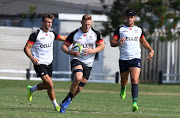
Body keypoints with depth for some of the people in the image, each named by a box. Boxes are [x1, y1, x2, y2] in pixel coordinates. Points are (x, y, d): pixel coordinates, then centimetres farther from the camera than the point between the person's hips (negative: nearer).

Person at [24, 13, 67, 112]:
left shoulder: (52, 33, 7)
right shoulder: (36, 34, -12)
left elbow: (63, 38, 22)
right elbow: (26, 48, -11)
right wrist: (32, 58, -25)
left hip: (49, 63, 7)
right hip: (39, 63, -7)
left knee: (46, 85, 13)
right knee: (50, 85, -16)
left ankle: (31, 90, 41)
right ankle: (55, 105, -1)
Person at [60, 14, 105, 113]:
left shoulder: (96, 33, 0)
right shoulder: (74, 34, -5)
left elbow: (102, 46, 7)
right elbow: (64, 46, 2)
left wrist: (92, 51, -11)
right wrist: (70, 52, -19)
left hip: (88, 63, 3)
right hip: (77, 60, -3)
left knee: (79, 89, 2)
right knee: (78, 77, -33)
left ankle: (64, 103, 22)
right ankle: (69, 98, -12)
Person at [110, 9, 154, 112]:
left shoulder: (139, 30, 11)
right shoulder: (120, 30, 4)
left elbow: (143, 41, 27)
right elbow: (112, 42, 1)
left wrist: (151, 50, 13)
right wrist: (118, 43, -21)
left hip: (135, 58, 0)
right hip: (123, 59, 0)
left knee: (135, 80, -18)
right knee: (124, 81, 11)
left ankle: (135, 102, -26)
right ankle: (123, 88, 50)